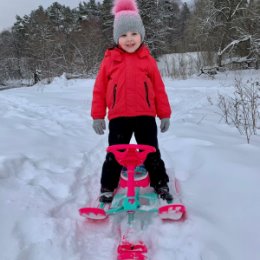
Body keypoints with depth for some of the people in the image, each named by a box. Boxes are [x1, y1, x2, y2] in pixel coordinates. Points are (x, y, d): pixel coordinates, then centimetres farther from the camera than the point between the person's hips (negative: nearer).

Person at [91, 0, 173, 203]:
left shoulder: (147, 60, 3)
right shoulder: (110, 60, 2)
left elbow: (159, 89, 5)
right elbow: (99, 90, 4)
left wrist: (164, 114, 5)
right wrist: (98, 115, 2)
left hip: (145, 116, 0)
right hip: (118, 117, 0)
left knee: (152, 152, 10)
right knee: (114, 154, 7)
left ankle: (161, 184, 25)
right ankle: (108, 188, 21)